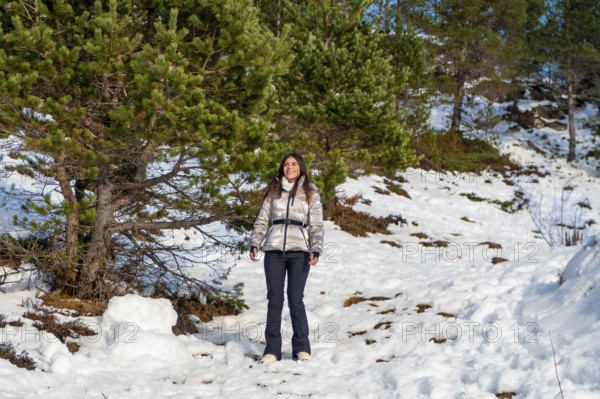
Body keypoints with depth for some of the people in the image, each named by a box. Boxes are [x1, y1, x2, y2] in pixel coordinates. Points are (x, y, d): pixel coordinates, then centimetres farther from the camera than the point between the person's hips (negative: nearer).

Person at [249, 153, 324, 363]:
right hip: (273, 251, 2)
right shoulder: (273, 191, 15)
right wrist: (254, 243, -2)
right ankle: (272, 349, 5)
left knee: (296, 299, -7)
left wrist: (316, 250, -9)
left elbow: (316, 225, 5)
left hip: (299, 251, -2)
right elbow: (262, 220, 13)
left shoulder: (310, 193, 11)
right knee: (274, 300, 1)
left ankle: (301, 348, 1)